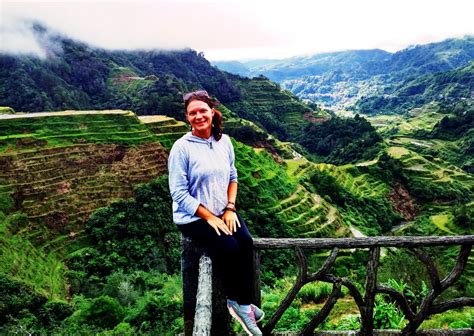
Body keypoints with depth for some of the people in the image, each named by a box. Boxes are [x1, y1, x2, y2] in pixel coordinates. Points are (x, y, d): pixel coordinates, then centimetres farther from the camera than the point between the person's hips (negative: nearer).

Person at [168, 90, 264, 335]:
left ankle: (243, 303, -3)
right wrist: (210, 217, -18)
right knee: (229, 247, -24)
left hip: (223, 211, 5)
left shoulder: (224, 141, 1)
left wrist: (230, 208, -4)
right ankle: (236, 302, 2)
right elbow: (179, 194, -15)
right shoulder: (182, 147, -15)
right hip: (193, 217, -5)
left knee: (246, 242, -19)